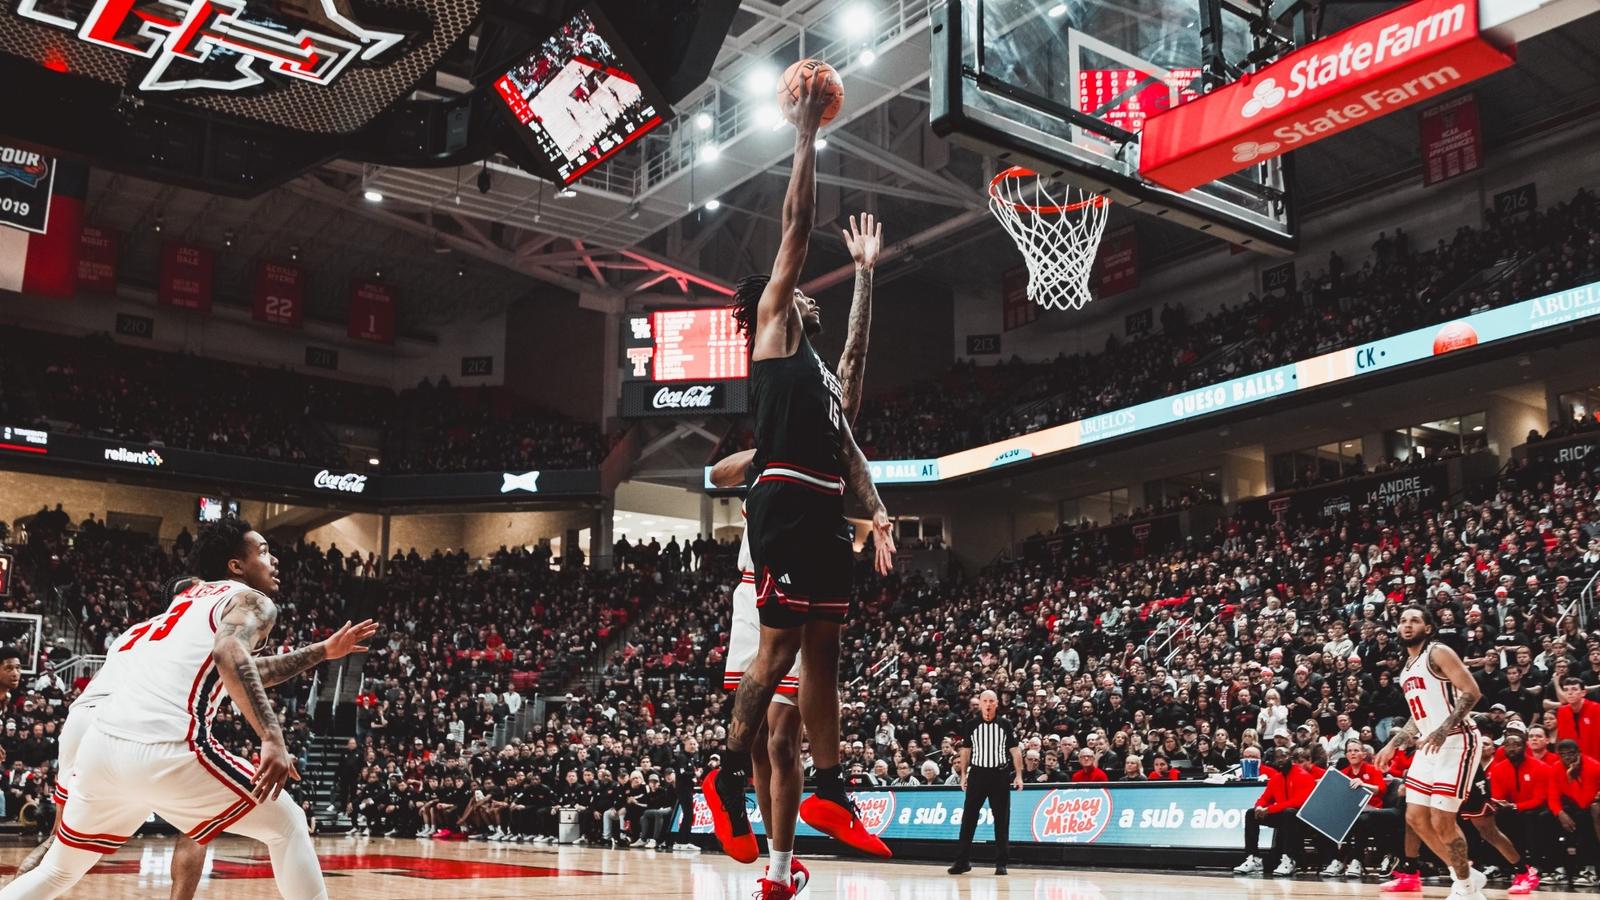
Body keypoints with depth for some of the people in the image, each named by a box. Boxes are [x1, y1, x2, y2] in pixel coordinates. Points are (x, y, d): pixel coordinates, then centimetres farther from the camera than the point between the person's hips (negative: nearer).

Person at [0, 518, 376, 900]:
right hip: (164, 751, -8)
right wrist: (273, 738, -26)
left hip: (102, 745, 8)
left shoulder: (193, 598, 30)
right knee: (288, 825, 7)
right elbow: (230, 653, -18)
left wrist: (325, 651, 42)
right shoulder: (252, 600, 6)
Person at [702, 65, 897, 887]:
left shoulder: (821, 368, 28)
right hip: (785, 504, -8)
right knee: (781, 643, -10)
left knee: (823, 648, 7)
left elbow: (847, 447, 23)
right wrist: (806, 135, 6)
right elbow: (797, 224, 1)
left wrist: (876, 513, 11)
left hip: (824, 510, 9)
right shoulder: (772, 326, 6)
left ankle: (830, 793, 11)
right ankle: (728, 778, -2)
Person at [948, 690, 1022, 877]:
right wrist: (963, 774, 7)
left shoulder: (1005, 725, 0)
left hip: (1000, 775, -1)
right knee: (968, 818, 1)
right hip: (977, 773, 1)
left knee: (1001, 820, 2)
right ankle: (962, 861, 7)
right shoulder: (972, 725, 3)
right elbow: (965, 750, 11)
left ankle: (1001, 863, 9)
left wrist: (1018, 775, -6)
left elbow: (1015, 750, 1)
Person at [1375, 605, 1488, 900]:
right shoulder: (1407, 668, 17)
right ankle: (1466, 875, 21)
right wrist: (1392, 745, 20)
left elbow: (1471, 691, -17)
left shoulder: (1438, 652, -8)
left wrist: (1444, 729, -27)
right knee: (1415, 818, 7)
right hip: (1428, 747, 9)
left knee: (1442, 820, -10)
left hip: (1456, 742, -9)